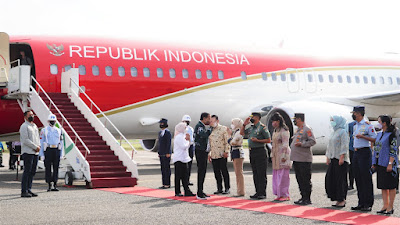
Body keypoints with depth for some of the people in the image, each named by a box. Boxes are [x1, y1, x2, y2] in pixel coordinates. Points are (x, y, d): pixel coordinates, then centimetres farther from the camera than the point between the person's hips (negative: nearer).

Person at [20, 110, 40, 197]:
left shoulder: (35, 126, 20)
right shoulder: (24, 126, -6)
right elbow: (25, 140, -14)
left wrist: (39, 146, 2)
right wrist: (35, 147, -13)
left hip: (35, 152, 8)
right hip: (27, 152, -8)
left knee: (32, 172, 8)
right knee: (27, 171, -9)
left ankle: (29, 190, 13)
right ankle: (24, 191, -8)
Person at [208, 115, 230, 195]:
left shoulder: (224, 129, -1)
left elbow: (227, 141, -5)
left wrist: (226, 152, -12)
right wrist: (209, 154, 14)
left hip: (222, 155, -5)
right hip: (213, 155, 5)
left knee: (224, 172, -2)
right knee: (217, 173, 6)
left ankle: (227, 188, 4)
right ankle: (219, 189, 12)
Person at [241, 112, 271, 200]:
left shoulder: (262, 127, -8)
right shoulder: (251, 128, 15)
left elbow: (268, 140, -9)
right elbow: (242, 133, 27)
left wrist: (258, 140, -17)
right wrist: (244, 124, 14)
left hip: (260, 151, -8)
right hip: (252, 152, 8)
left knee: (261, 174, -6)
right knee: (255, 174, 10)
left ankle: (262, 193, -5)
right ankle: (258, 192, 15)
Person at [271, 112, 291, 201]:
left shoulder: (284, 131, -12)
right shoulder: (275, 130, 16)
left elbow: (285, 145, -15)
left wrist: (283, 156, -19)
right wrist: (272, 155, 18)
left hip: (283, 155, -9)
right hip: (276, 156, 9)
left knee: (283, 175, -7)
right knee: (276, 175, 9)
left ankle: (285, 195, -3)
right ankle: (279, 194, 14)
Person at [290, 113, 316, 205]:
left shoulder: (307, 129, -9)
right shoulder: (298, 130, 19)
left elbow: (313, 141, -15)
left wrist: (302, 144, -22)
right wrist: (292, 146, 16)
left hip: (304, 159, -9)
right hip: (296, 159, 9)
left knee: (306, 180, -5)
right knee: (299, 179, 12)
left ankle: (307, 199, -2)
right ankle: (303, 197, 18)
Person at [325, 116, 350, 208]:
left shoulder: (342, 132, -8)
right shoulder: (334, 132, 19)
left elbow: (344, 145, -15)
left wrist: (342, 157, -21)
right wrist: (328, 157, 18)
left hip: (340, 159, -9)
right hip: (333, 159, 9)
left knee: (340, 180, -6)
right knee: (330, 178, 5)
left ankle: (342, 200, 0)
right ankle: (338, 200, 12)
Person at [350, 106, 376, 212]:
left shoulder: (367, 125, -9)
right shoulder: (355, 126, 16)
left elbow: (375, 139, -12)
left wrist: (362, 136, -19)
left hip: (365, 152, -8)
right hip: (356, 152, 8)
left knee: (366, 178, -7)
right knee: (358, 178, 8)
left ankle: (368, 204, -4)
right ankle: (361, 203, 14)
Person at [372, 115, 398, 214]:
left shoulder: (391, 135, -9)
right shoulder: (379, 134, 15)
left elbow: (393, 150, -13)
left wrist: (390, 163, -19)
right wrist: (374, 163, 16)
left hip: (388, 164, -8)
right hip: (380, 164, 8)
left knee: (390, 186, -2)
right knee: (383, 186, 10)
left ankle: (390, 207, 3)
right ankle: (385, 205, 16)